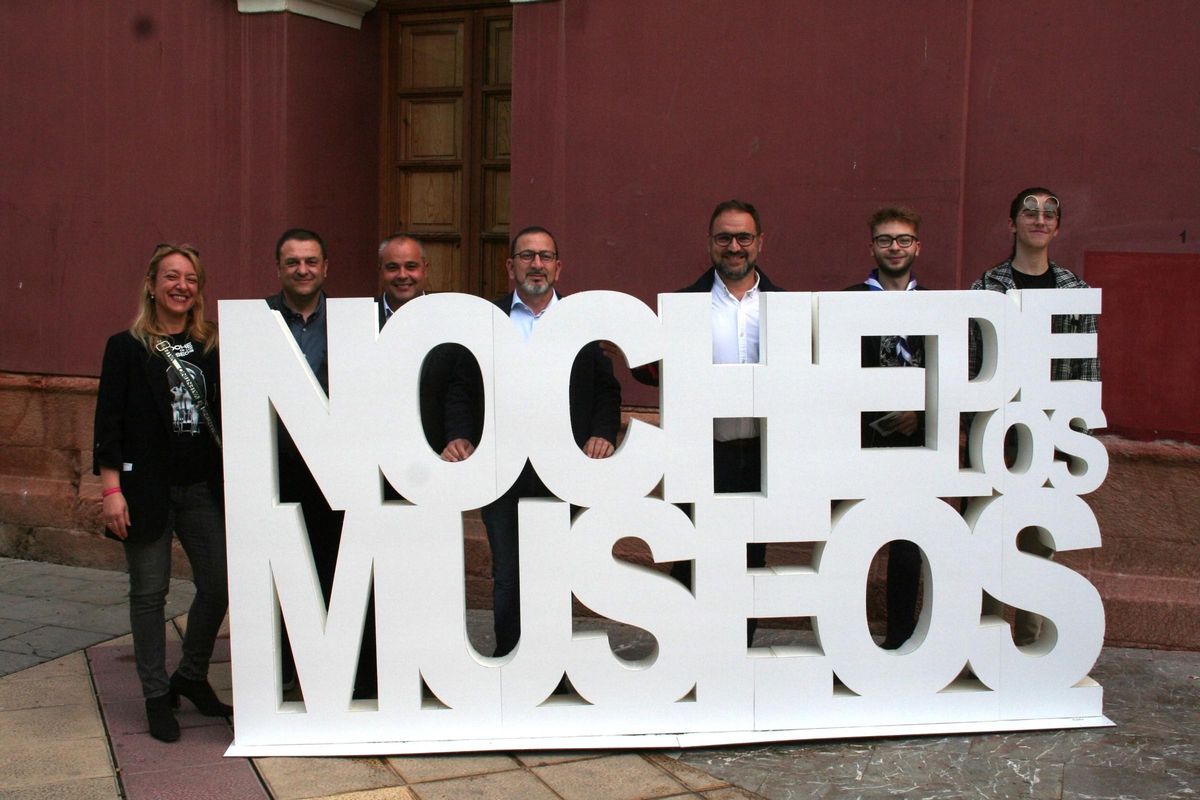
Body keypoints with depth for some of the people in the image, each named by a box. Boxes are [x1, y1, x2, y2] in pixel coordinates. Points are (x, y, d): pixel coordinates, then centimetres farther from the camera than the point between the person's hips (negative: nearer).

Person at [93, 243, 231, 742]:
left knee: (218, 584, 3)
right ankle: (156, 696, 18)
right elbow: (108, 423, -4)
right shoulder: (126, 348, -1)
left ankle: (192, 677, 25)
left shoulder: (212, 346, 9)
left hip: (203, 488, 4)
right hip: (147, 489, -3)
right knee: (150, 592, 4)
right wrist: (111, 489, -10)